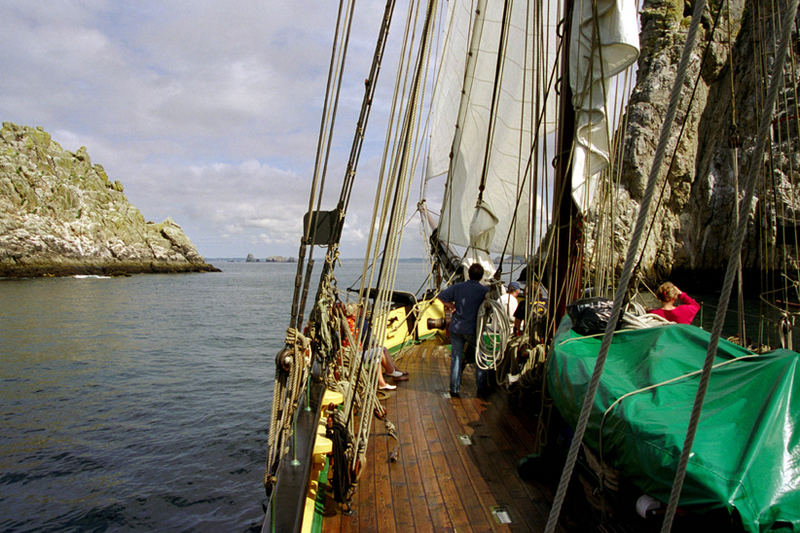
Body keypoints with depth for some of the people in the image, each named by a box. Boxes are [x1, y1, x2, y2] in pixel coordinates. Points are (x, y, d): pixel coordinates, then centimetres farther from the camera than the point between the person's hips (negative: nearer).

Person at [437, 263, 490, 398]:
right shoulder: (485, 291, -8)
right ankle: (482, 388, 18)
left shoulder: (457, 287, 0)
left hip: (456, 328, 2)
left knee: (456, 357, 11)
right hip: (474, 330, -2)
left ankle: (454, 389, 12)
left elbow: (441, 296, 3)